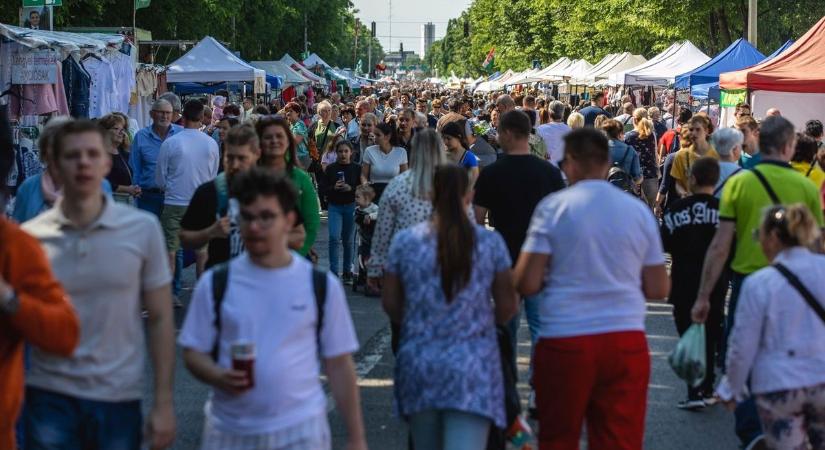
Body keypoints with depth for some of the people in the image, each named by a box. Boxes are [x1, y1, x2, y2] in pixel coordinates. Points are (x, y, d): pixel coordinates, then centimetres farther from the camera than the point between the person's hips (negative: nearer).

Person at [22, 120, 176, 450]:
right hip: (50, 397, 0)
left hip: (120, 397, 0)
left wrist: (163, 403, -2)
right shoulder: (30, 237, -3)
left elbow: (160, 319, 1)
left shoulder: (143, 228, -3)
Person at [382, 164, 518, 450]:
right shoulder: (491, 243, -2)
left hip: (418, 364, 2)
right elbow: (507, 307, 2)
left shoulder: (404, 242, -1)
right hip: (472, 367, -2)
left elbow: (390, 303, 5)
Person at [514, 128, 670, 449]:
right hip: (627, 341, 2)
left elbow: (526, 284, -7)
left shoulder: (553, 206, -3)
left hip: (565, 341, -2)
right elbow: (658, 289, 9)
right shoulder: (639, 210, 7)